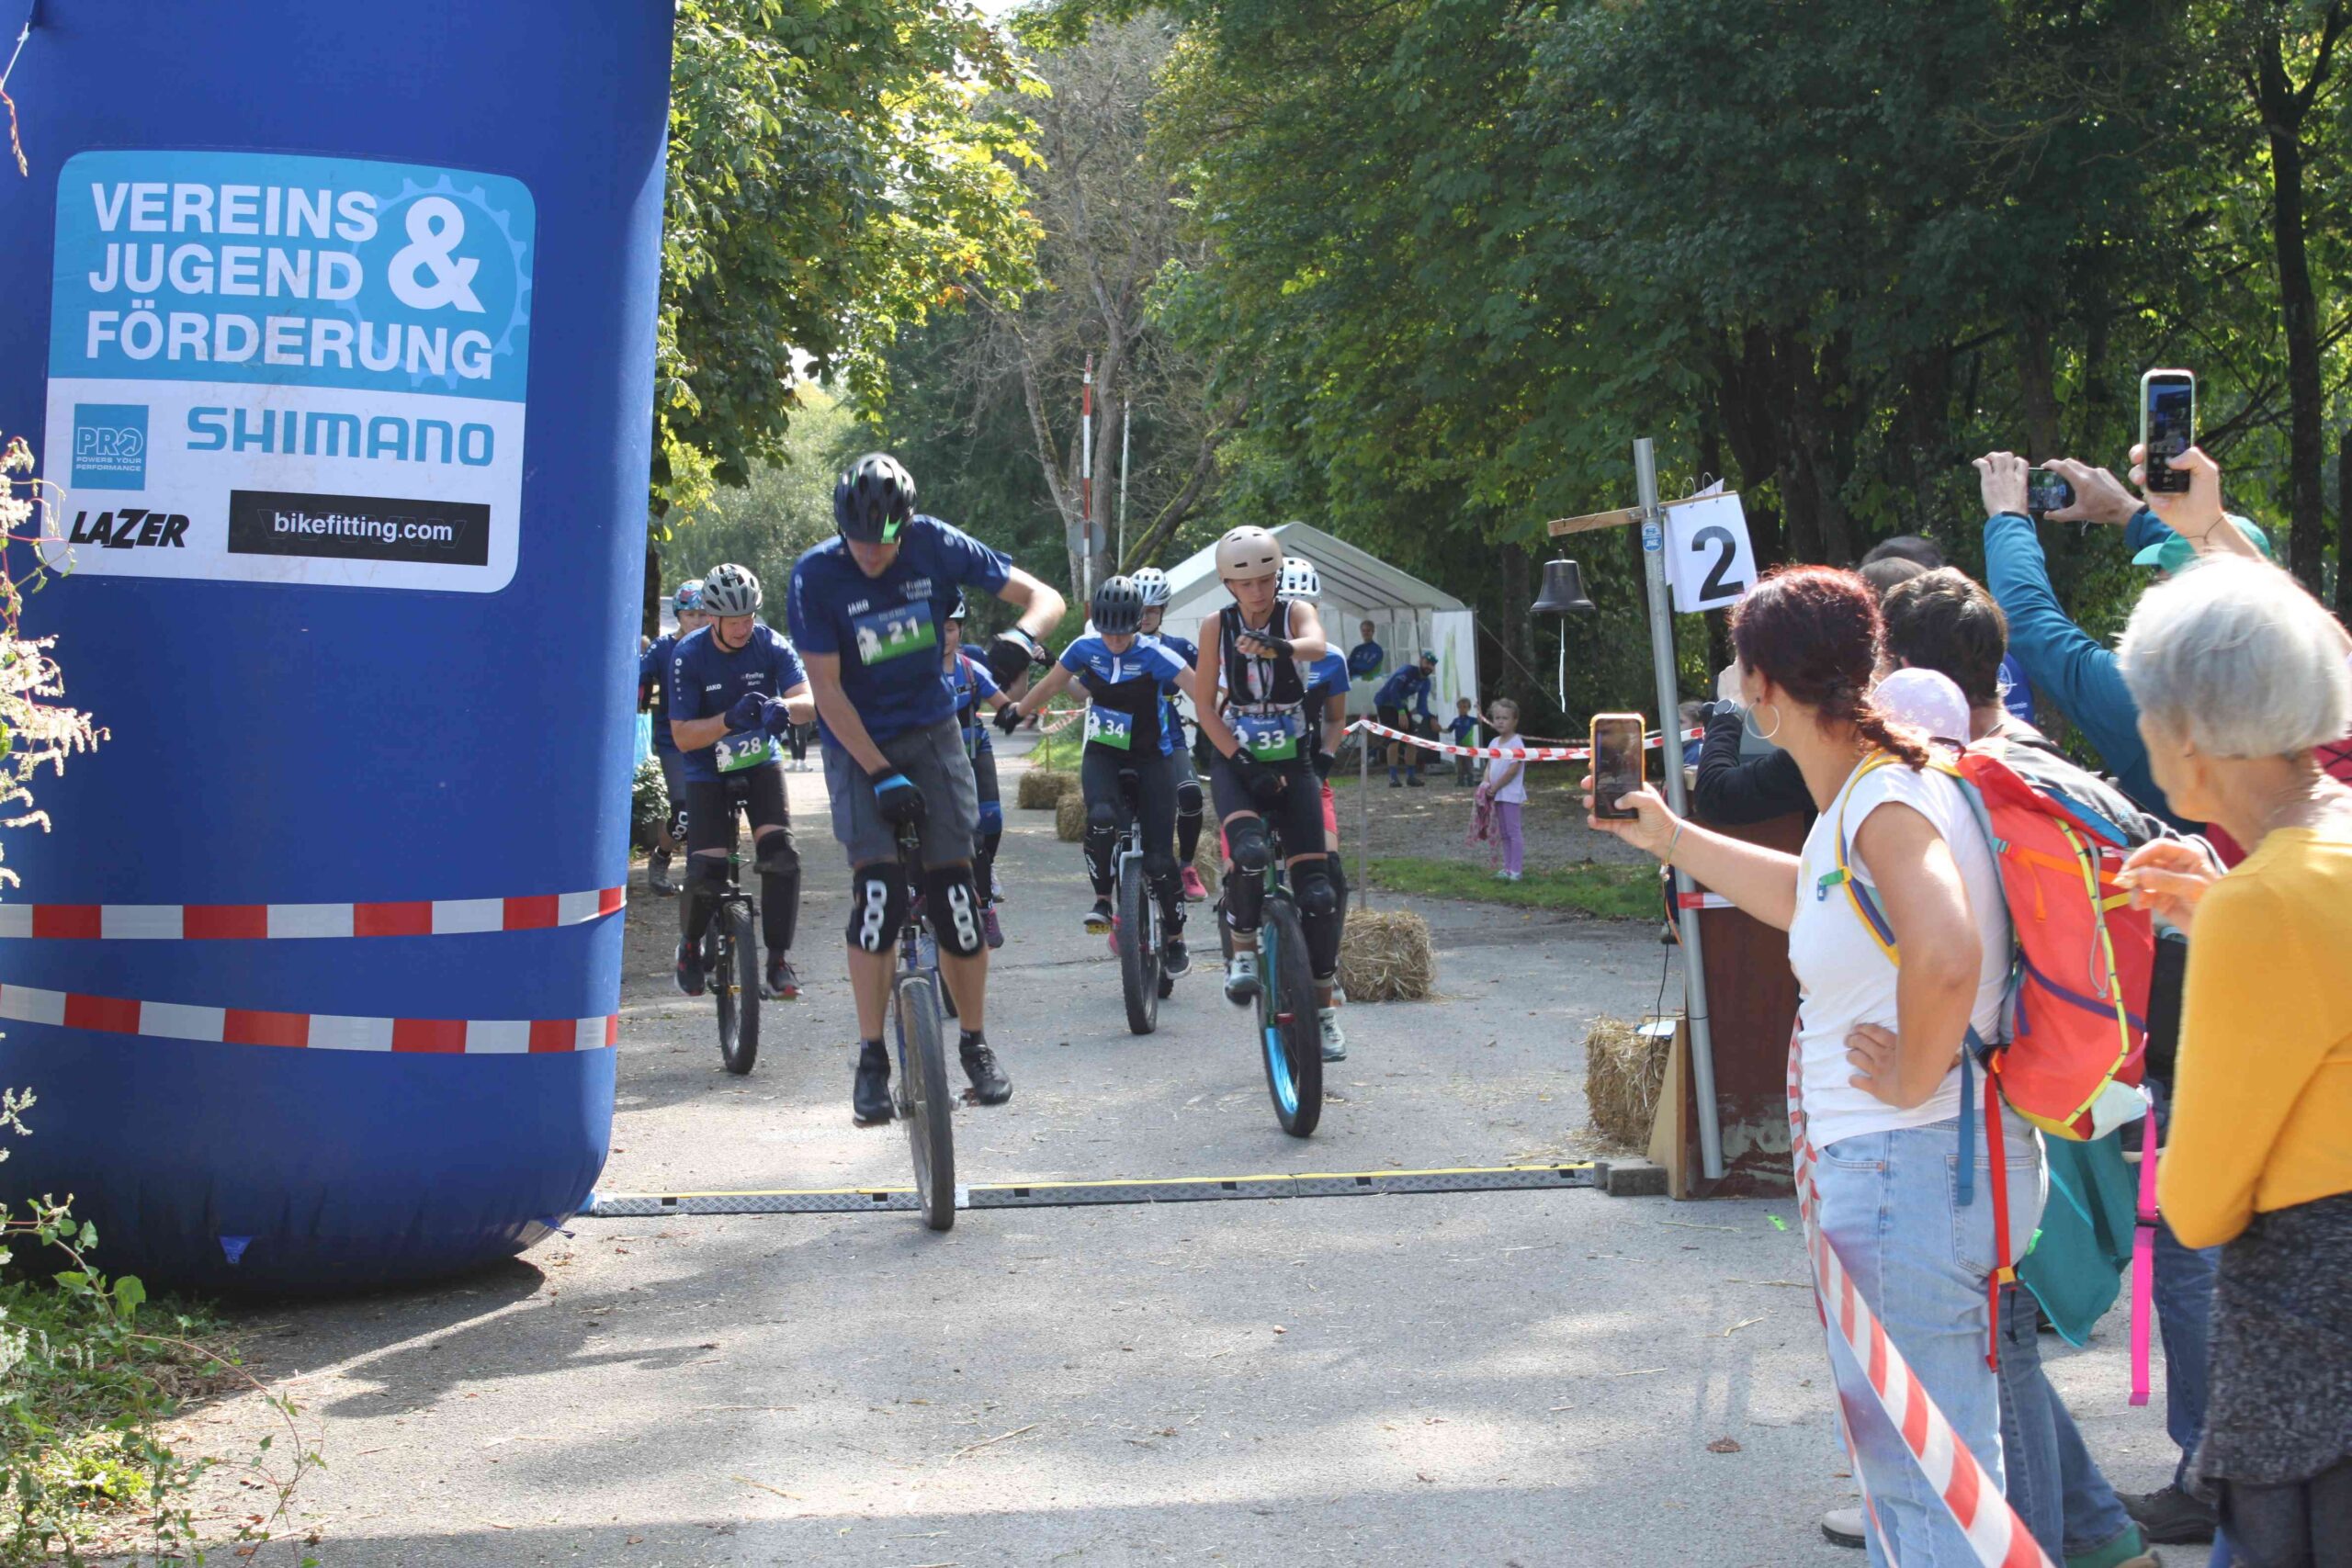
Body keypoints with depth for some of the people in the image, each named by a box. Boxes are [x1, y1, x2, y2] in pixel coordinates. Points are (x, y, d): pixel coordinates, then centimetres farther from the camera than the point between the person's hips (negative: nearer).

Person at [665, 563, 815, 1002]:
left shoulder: (769, 645, -13)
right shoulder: (689, 656, -17)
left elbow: (807, 699, -24)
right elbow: (682, 735, -18)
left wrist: (782, 708, -47)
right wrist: (729, 720, -35)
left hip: (760, 763, 2)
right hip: (708, 772, -2)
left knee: (781, 855, -19)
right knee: (705, 873, -13)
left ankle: (779, 961, -11)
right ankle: (690, 945, 18)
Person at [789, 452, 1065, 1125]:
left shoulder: (937, 547, -10)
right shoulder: (816, 574, -15)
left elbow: (1045, 597, -8)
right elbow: (827, 689, -13)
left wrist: (1020, 636, -31)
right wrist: (880, 773, -20)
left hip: (931, 732, 2)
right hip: (856, 742, -2)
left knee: (954, 886, -4)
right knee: (878, 886, -16)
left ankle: (975, 1045, 11)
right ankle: (871, 1061, -8)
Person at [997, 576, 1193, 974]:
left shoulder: (1154, 655, -18)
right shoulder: (1086, 648, -7)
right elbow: (1049, 686, 10)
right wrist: (1016, 712, 16)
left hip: (1149, 758, -2)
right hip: (1102, 753, 2)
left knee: (1159, 856, -6)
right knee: (1102, 818, -31)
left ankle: (1175, 939, 12)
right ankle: (1102, 898, -8)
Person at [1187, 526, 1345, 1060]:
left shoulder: (1295, 614, -8)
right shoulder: (1219, 625, -6)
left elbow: (1316, 644, -32)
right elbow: (1204, 705, -4)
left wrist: (1283, 646, -56)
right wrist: (1242, 761, -16)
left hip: (1290, 761, 1)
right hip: (1234, 760, -1)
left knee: (1316, 889, -6)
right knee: (1249, 852, -31)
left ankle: (1322, 1003, 10)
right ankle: (1243, 949, -6)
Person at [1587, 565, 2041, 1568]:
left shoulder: (1884, 798, -18)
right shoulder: (1861, 794, 12)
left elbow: (1946, 956, -36)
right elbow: (1805, 897, 32)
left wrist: (1909, 1080, -20)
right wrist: (1668, 836, 36)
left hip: (1910, 1171, -10)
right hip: (1904, 1163, 10)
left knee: (1929, 1478, -2)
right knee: (1905, 1456, 23)